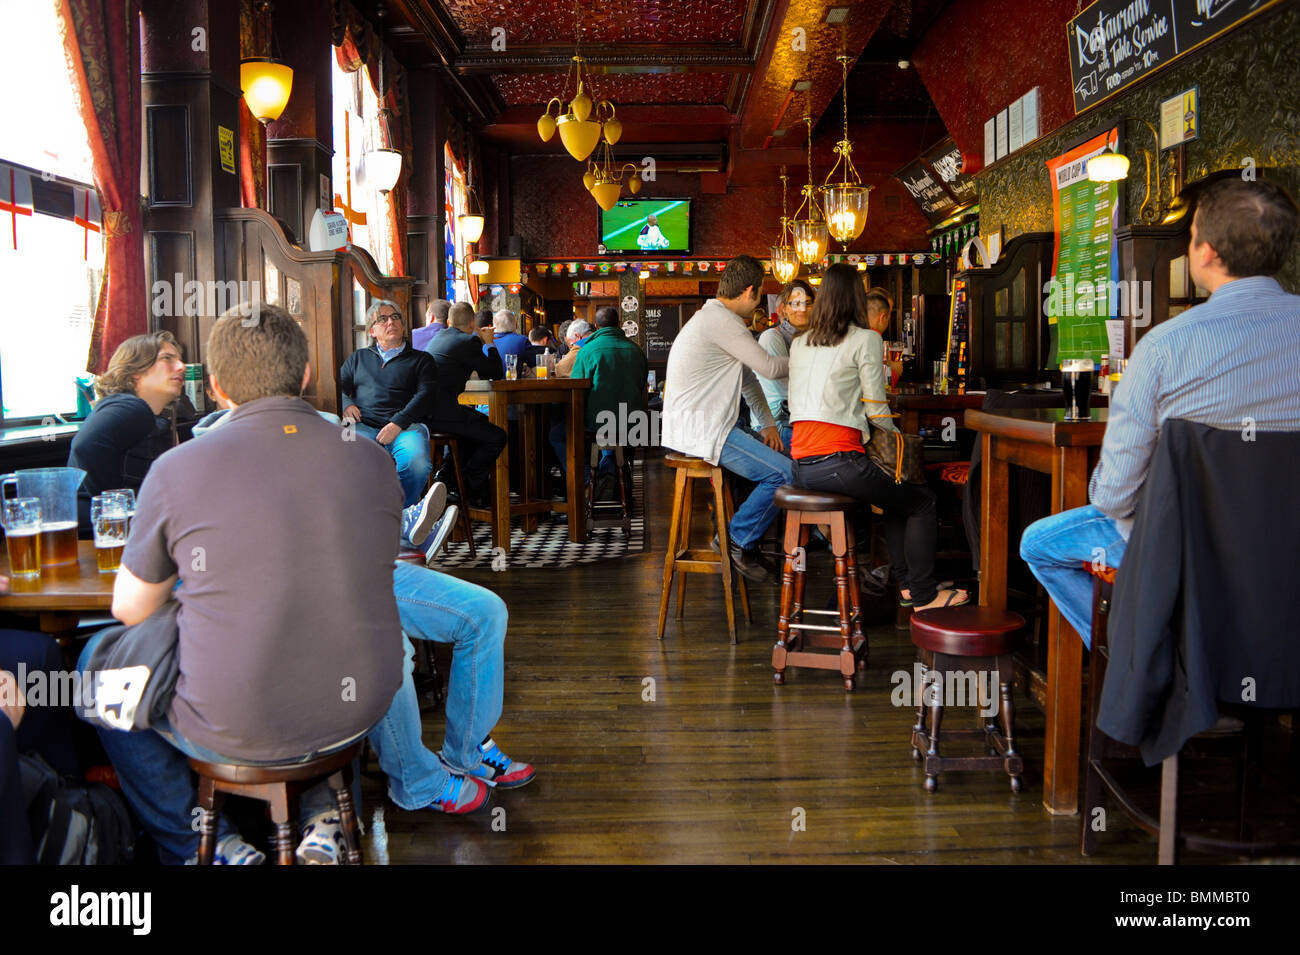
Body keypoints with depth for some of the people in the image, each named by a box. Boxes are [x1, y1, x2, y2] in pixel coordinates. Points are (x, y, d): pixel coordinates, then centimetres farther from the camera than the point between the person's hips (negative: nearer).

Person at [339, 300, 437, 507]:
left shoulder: (421, 359, 22)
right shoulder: (358, 358, 32)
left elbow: (426, 395, 6)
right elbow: (337, 386, 25)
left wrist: (398, 423, -11)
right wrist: (345, 404, -1)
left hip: (406, 427, -1)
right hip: (364, 425, 2)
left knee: (416, 463, -37)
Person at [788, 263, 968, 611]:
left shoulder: (799, 343, 16)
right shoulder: (866, 340, -3)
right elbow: (875, 408, -4)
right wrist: (897, 437, 14)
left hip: (801, 466, 7)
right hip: (838, 462, -7)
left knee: (897, 499, 27)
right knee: (923, 502, 12)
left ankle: (906, 584, 30)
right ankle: (924, 595, 14)